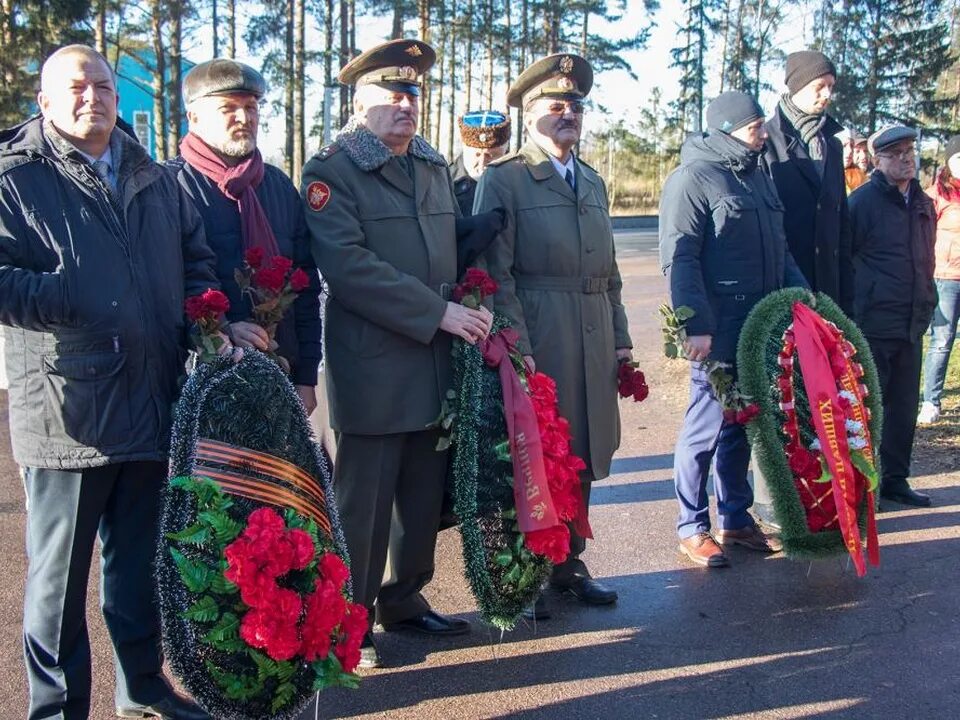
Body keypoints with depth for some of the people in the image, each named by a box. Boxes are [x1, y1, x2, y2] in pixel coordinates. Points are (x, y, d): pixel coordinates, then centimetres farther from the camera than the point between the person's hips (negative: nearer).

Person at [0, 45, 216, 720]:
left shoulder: (156, 181, 14)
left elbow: (195, 260, 20)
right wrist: (81, 302, -19)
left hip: (153, 404, 6)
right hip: (67, 406, -5)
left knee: (140, 558, 19)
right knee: (60, 569, 6)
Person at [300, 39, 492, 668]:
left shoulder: (435, 168, 15)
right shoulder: (331, 172, -7)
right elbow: (348, 267, -19)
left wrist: (475, 308, 5)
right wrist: (438, 313, -18)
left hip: (436, 364, 7)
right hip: (372, 369, -6)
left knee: (424, 494, 14)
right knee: (363, 503, 2)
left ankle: (404, 599, 31)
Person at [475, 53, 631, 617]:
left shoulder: (594, 183, 17)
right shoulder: (503, 179, -4)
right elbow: (496, 273, -10)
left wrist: (620, 336, 15)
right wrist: (516, 348, -16)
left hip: (594, 345, 7)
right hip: (536, 342, -6)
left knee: (581, 458, 13)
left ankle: (568, 563, 27)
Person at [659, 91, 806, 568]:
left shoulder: (756, 175, 17)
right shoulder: (693, 178, -10)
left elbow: (778, 248, 23)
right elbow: (679, 259, -15)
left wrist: (801, 295, 11)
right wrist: (696, 325, -20)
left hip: (760, 328, 8)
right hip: (719, 331, -8)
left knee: (741, 424, 15)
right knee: (707, 425, -3)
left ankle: (735, 518, 27)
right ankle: (692, 528, 10)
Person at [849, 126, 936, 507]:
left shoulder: (923, 203, 14)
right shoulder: (863, 201, -9)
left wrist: (926, 304, 17)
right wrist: (855, 310, -11)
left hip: (912, 323, 7)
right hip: (873, 323, -7)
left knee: (905, 406, 12)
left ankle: (895, 479, 24)